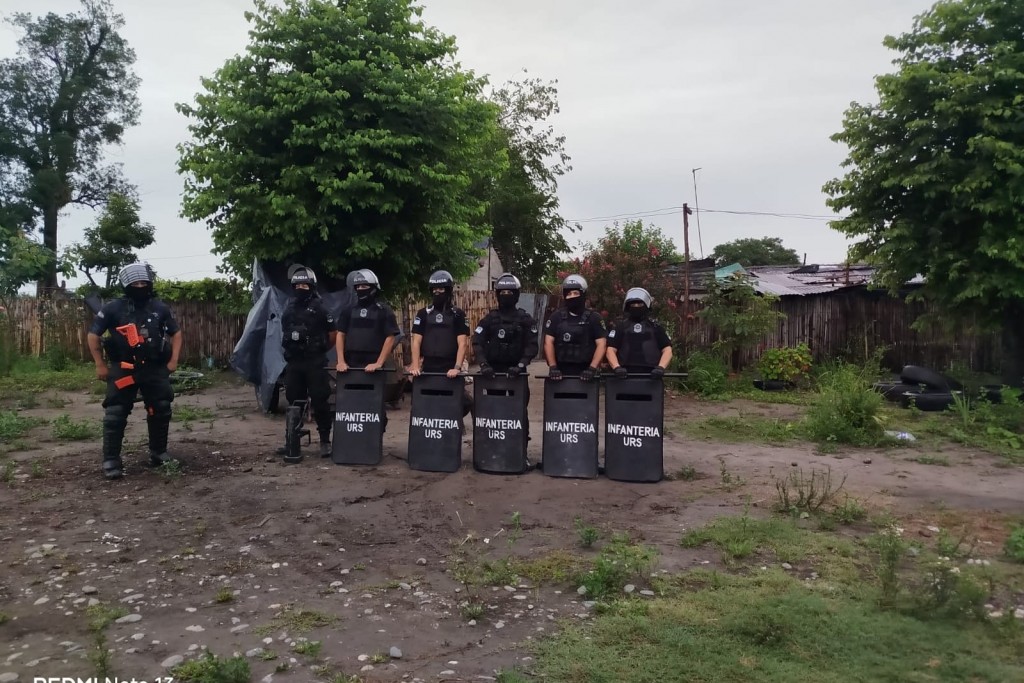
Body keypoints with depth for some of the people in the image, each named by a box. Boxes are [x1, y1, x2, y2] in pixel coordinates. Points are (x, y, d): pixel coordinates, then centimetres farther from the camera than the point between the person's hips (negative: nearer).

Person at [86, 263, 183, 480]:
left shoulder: (160, 308, 4)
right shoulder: (114, 309, -4)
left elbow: (176, 333, 16)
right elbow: (93, 335, 2)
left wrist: (173, 360, 7)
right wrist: (100, 365, 0)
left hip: (155, 369, 3)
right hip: (123, 370, -3)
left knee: (161, 412, 5)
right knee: (115, 415, -6)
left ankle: (159, 453, 22)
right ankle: (111, 461, 0)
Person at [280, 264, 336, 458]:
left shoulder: (319, 308, -6)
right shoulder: (289, 309, 12)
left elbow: (333, 333, -2)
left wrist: (321, 349, 5)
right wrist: (290, 349, 16)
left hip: (315, 363, -6)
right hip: (293, 362, 6)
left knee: (319, 401, -3)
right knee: (293, 402, 11)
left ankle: (325, 441, 2)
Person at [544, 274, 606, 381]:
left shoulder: (593, 317, 3)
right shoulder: (557, 317, 7)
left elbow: (601, 344, -1)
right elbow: (549, 342, 3)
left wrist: (592, 368, -13)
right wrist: (553, 367, -9)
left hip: (584, 374, -1)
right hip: (561, 372, 1)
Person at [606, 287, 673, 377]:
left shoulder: (655, 327, 15)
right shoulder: (621, 326, 13)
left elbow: (667, 350, 9)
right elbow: (611, 350, 6)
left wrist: (661, 367, -9)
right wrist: (617, 367, -13)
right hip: (625, 375, 0)